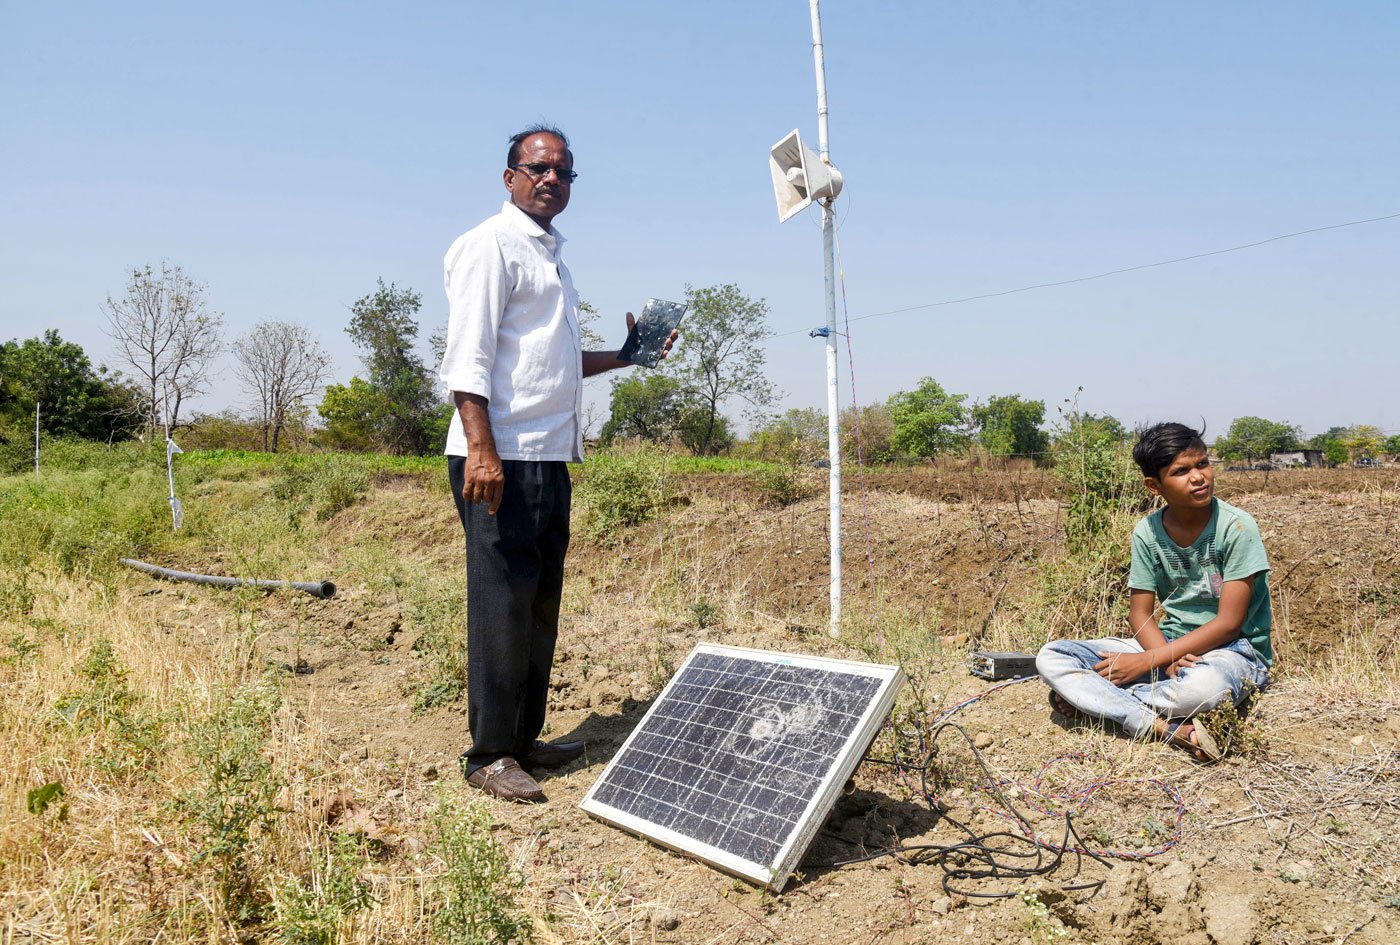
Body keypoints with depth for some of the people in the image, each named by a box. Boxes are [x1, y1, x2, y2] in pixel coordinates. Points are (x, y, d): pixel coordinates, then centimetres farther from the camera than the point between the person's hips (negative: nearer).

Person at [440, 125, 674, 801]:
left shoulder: (553, 253, 22)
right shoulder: (490, 245, -5)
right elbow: (468, 356, -15)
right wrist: (481, 450, -23)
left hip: (550, 458, 9)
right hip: (502, 461, -9)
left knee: (541, 604, 13)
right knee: (502, 602, -5)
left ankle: (525, 739, 23)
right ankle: (488, 753, 5)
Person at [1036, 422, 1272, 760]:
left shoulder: (1237, 527, -15)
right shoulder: (1147, 533, -1)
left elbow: (1228, 623, -17)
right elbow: (1140, 613, 1)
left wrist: (1148, 660, -21)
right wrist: (1167, 659, -22)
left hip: (1234, 650, -5)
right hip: (1166, 644, 5)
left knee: (1203, 684, -44)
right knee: (1051, 656, -14)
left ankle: (1089, 698, -19)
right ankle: (1166, 728, -30)